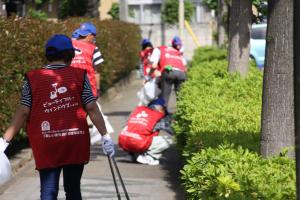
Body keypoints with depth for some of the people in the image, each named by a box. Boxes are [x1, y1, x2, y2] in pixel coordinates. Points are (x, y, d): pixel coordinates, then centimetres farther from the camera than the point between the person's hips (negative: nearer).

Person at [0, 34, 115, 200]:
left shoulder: (32, 79, -1)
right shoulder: (79, 76, -1)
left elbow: (23, 113, -4)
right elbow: (92, 109, -3)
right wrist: (105, 136, 2)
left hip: (46, 146, -1)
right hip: (76, 143, 1)